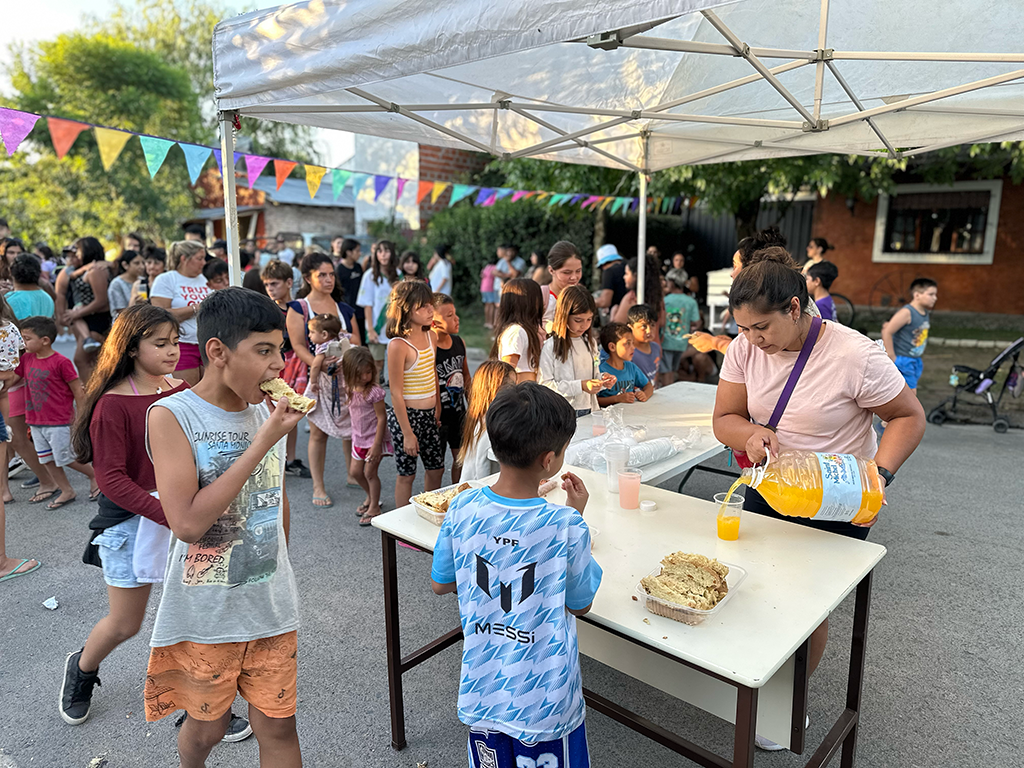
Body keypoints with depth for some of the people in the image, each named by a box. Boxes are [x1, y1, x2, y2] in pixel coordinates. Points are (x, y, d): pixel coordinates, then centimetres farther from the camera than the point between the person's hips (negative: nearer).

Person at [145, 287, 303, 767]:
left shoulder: (268, 413, -1)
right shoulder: (172, 416, -16)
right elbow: (188, 522, -26)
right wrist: (264, 441, -26)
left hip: (271, 608, 3)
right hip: (204, 614, -3)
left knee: (277, 726, 11)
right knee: (207, 727, 19)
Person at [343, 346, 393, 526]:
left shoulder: (374, 391, -22)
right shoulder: (350, 389, -2)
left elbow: (382, 418, -20)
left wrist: (376, 444, -21)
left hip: (375, 438, -7)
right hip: (359, 437, 7)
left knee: (370, 472, 1)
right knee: (356, 471, 13)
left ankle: (374, 507, 19)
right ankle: (371, 498, 37)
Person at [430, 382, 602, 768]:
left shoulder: (462, 509, -15)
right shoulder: (565, 525, -25)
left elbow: (440, 584, 2)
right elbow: (580, 605, -7)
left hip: (481, 694, 3)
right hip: (544, 700, -3)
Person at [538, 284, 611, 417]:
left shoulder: (591, 342, 15)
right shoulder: (550, 346, -8)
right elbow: (544, 384, -14)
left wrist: (602, 381, 3)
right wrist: (581, 386, -16)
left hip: (589, 411, 5)